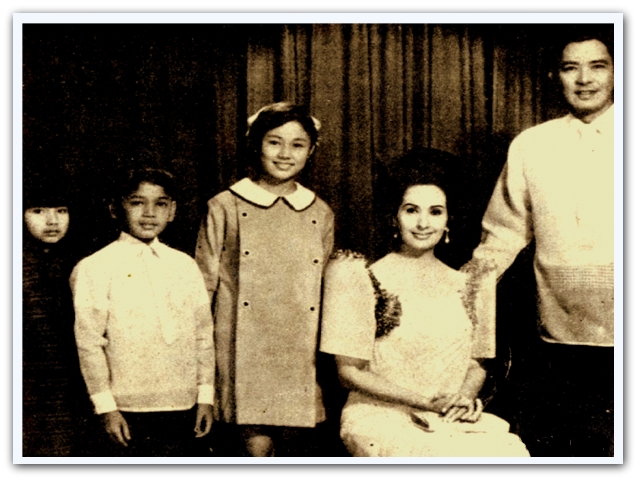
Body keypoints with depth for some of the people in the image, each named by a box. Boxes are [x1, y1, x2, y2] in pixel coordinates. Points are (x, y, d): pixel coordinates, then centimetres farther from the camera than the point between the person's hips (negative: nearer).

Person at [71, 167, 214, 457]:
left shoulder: (185, 265, 9)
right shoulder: (95, 269, -4)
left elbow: (204, 333, 9)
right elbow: (88, 343, -6)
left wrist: (206, 396, 6)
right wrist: (105, 406, -8)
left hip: (182, 406, 4)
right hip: (131, 409, -4)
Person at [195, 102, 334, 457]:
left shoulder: (320, 215, 12)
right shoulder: (225, 208, 3)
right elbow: (203, 286, 4)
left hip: (299, 351, 3)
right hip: (243, 348, -3)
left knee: (286, 447, 5)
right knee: (257, 446, -9)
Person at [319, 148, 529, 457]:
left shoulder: (464, 285, 14)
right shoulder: (365, 279, -1)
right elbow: (350, 372, -4)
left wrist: (466, 397, -5)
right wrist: (427, 402, -13)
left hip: (455, 421, 5)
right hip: (380, 418, -4)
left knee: (512, 453, -25)